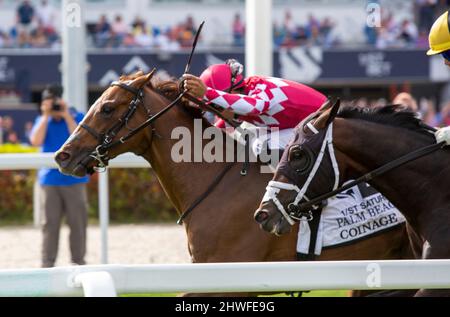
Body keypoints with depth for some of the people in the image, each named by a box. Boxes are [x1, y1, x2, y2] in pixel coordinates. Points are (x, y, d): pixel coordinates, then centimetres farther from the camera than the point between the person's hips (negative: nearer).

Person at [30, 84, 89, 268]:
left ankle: (78, 261, 6)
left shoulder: (77, 118, 3)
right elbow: (36, 141, -6)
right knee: (50, 223, -2)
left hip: (74, 180, -1)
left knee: (77, 222, -1)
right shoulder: (42, 120, 10)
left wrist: (67, 116, -13)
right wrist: (46, 116, -7)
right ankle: (47, 264, 0)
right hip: (49, 181, 1)